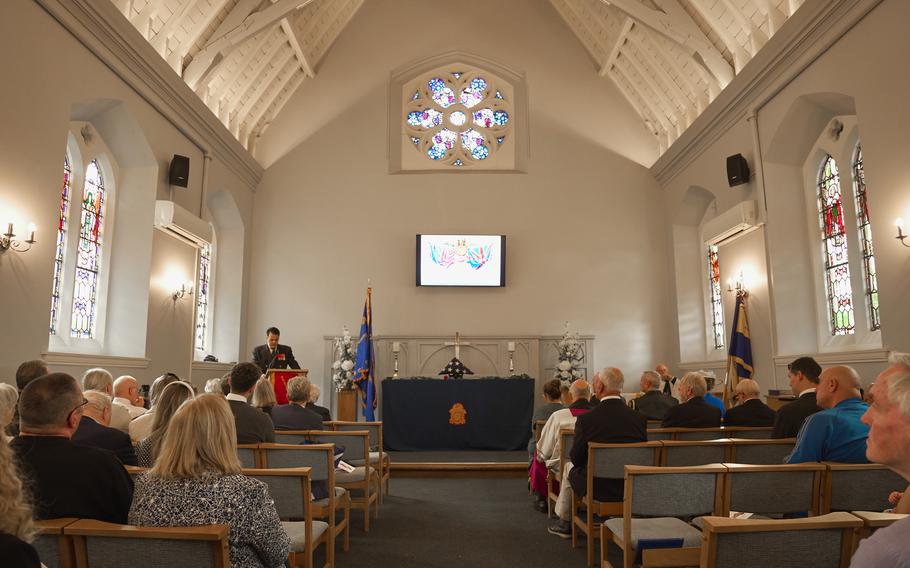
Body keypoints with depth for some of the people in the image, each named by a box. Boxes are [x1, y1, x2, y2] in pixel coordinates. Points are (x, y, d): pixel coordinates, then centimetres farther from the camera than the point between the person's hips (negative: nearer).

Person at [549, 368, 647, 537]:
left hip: (599, 489, -4)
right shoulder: (639, 418, -10)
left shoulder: (586, 419, -20)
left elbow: (577, 459, -9)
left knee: (569, 468, 27)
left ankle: (565, 524, 40)